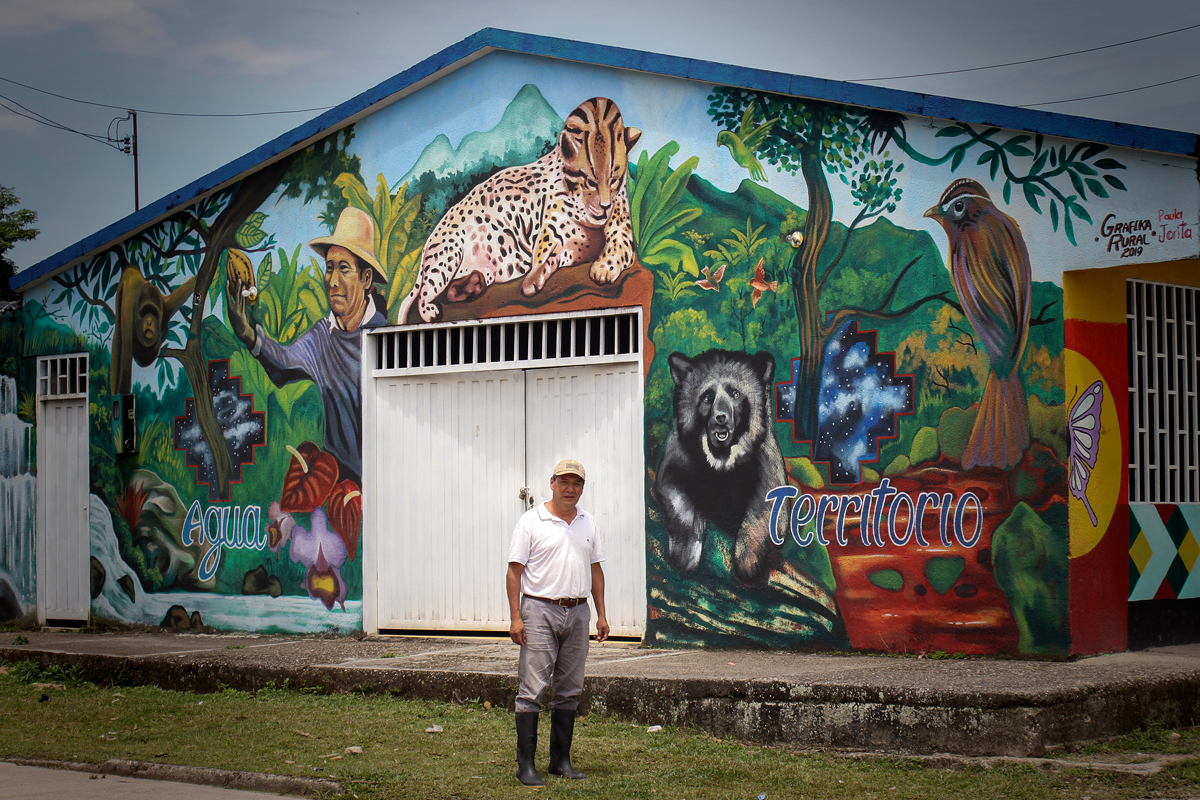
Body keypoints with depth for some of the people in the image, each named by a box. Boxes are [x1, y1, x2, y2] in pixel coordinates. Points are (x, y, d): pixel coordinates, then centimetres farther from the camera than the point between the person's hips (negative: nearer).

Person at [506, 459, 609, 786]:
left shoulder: (588, 524, 12)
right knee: (532, 689, -8)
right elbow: (514, 571, -5)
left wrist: (601, 614, 12)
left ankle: (561, 760, 18)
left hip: (577, 612, 5)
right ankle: (525, 764, -5)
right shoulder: (532, 522, -4)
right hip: (540, 611, -5)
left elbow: (595, 570, 18)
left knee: (569, 690, 9)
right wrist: (515, 617, -13)